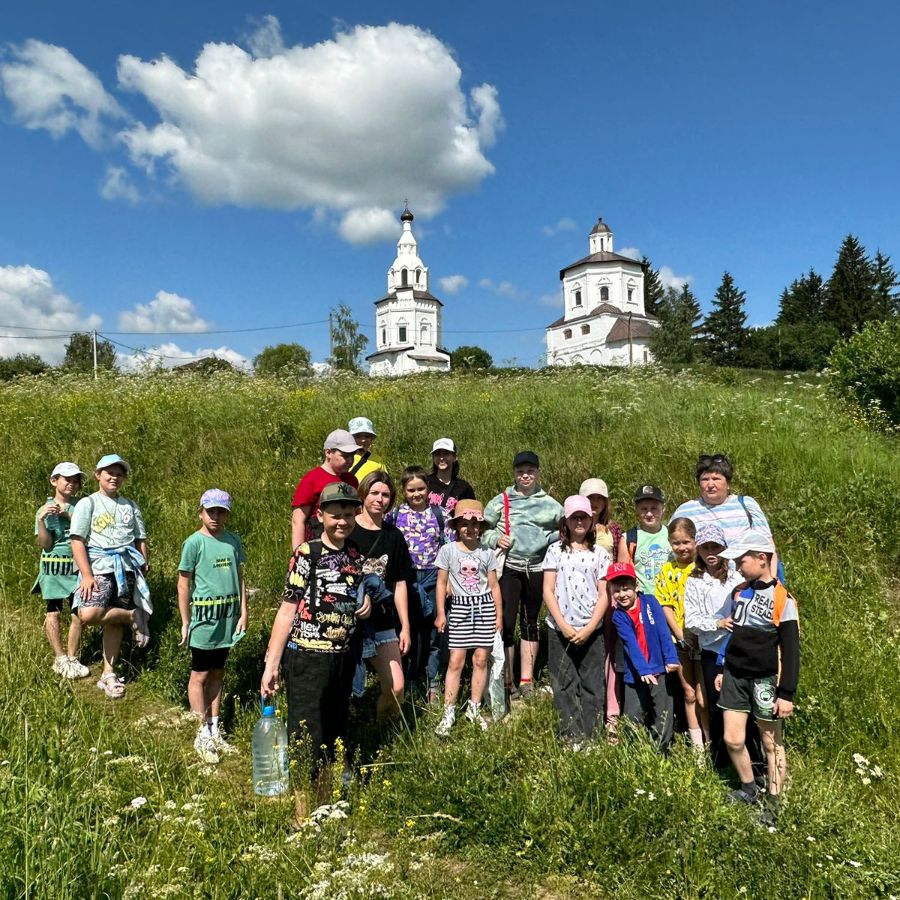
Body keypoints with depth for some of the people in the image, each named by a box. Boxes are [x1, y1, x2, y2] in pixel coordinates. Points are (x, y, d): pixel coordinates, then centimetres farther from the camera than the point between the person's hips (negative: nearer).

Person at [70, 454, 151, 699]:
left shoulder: (130, 506, 16)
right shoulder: (87, 504, 3)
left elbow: (141, 539, 18)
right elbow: (77, 541, -4)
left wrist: (143, 567, 6)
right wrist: (86, 575, -13)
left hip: (127, 568, 3)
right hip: (100, 568, -3)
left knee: (114, 622, 4)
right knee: (88, 614, -24)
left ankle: (109, 674, 15)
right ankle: (133, 617, -1)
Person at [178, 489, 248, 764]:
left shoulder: (233, 540, 5)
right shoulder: (194, 542, -8)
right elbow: (184, 584, -4)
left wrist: (243, 613, 7)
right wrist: (185, 623, -3)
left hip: (229, 617, 5)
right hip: (204, 617, -5)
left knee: (217, 673, 14)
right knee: (200, 676, 5)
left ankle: (215, 731, 25)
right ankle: (203, 735, 14)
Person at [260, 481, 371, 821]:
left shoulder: (355, 555, 8)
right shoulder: (306, 554, -10)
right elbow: (288, 609, -11)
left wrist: (365, 602, 0)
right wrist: (271, 664, -13)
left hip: (343, 659, 6)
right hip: (307, 657, -6)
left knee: (334, 737, 17)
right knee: (307, 740, 0)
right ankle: (303, 817, 16)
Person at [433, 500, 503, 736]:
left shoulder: (487, 553, 5)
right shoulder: (448, 550, -1)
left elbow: (493, 585, 10)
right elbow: (442, 583, 2)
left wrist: (499, 614, 10)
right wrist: (440, 613, 0)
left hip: (484, 606, 2)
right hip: (459, 606, -2)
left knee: (481, 659, 5)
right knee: (456, 661, -3)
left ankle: (474, 709, 19)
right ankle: (449, 712, 5)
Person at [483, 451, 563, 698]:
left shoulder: (550, 504, 9)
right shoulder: (501, 501, 3)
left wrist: (556, 537, -1)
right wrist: (495, 539, -12)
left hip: (537, 569, 2)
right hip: (509, 567, -2)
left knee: (530, 622, 13)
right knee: (506, 622, -5)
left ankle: (526, 681, 23)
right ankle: (507, 681, 8)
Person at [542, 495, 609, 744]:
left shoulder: (600, 553, 5)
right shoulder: (555, 550, 3)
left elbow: (604, 594, 1)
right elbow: (548, 591, 0)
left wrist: (588, 629, -8)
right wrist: (564, 626, -9)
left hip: (591, 632, 1)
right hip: (560, 630, 0)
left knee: (592, 686, 3)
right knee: (565, 686, 2)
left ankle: (590, 738, 12)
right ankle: (572, 738, 11)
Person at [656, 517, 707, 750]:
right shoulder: (667, 571, 2)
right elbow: (665, 606, -1)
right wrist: (681, 635, -10)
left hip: (703, 638, -3)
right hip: (680, 640, 3)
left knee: (703, 697, 0)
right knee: (689, 694, 13)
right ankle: (697, 746, 23)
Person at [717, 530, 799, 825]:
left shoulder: (783, 600, -13)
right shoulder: (739, 591, 6)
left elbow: (791, 651, -12)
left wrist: (786, 694, -13)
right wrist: (723, 669, 18)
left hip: (764, 679, -5)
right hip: (735, 676, 6)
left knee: (772, 743, 6)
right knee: (733, 740, 7)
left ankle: (773, 806, 19)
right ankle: (748, 789, 29)